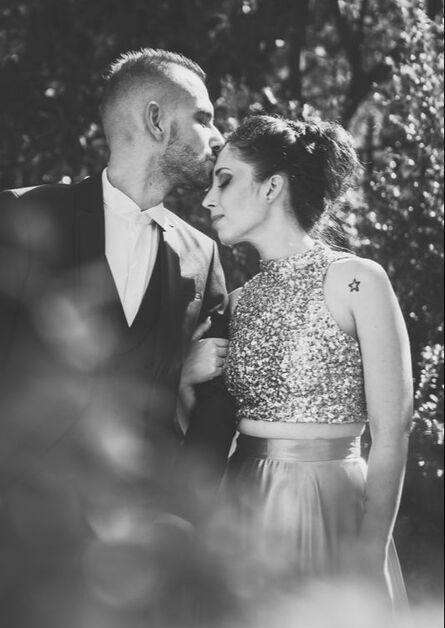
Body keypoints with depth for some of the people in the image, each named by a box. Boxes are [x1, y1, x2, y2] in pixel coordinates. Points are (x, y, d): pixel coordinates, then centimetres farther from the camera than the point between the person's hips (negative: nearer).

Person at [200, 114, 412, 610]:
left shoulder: (356, 281, -8)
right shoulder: (239, 300, 9)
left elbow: (390, 440, -11)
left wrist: (369, 557, -17)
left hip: (332, 512, -5)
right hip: (244, 511, 5)